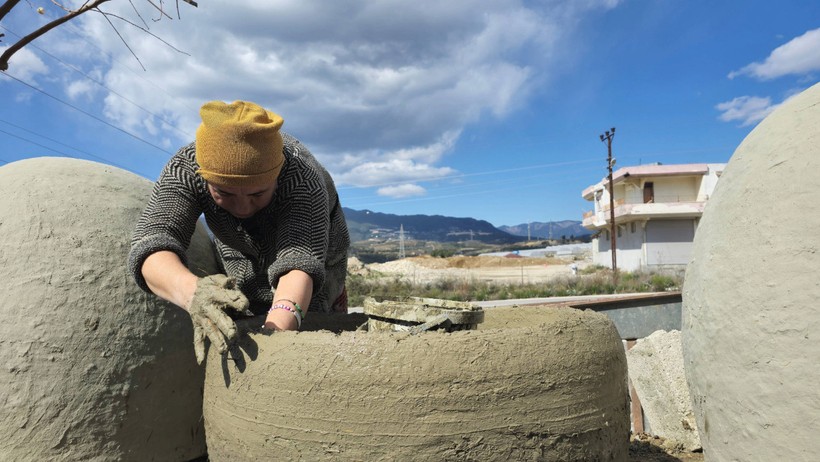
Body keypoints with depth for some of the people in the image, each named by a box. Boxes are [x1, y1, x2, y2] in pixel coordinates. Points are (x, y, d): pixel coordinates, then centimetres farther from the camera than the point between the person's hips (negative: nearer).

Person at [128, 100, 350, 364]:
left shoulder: (301, 178, -41)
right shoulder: (185, 170, -33)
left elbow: (300, 262, -53)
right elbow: (151, 244, -46)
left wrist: (277, 330, -73)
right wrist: (191, 292, -68)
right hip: (237, 266, 2)